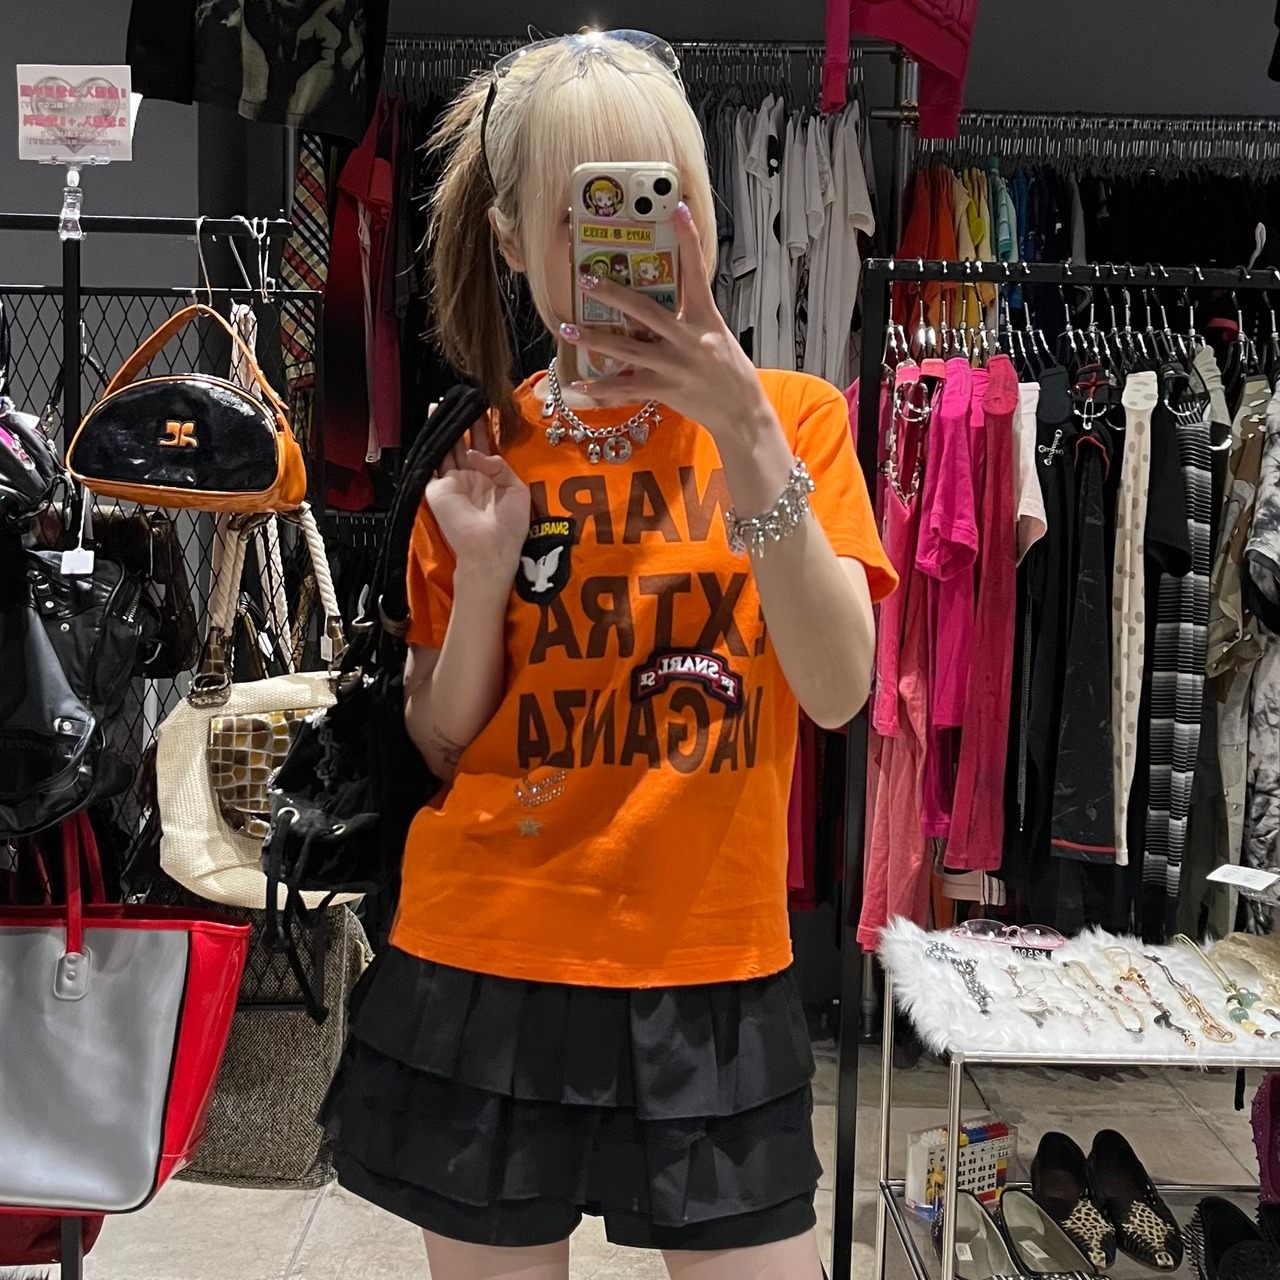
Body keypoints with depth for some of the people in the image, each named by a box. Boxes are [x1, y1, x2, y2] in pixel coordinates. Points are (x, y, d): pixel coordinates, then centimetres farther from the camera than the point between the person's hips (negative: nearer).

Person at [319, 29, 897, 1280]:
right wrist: (485, 568, -13)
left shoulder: (794, 416, -2)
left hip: (712, 978, -1)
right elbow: (440, 744, 4)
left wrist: (746, 432, -25)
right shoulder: (477, 444, 2)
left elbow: (837, 688, -15)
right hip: (483, 971, 2)